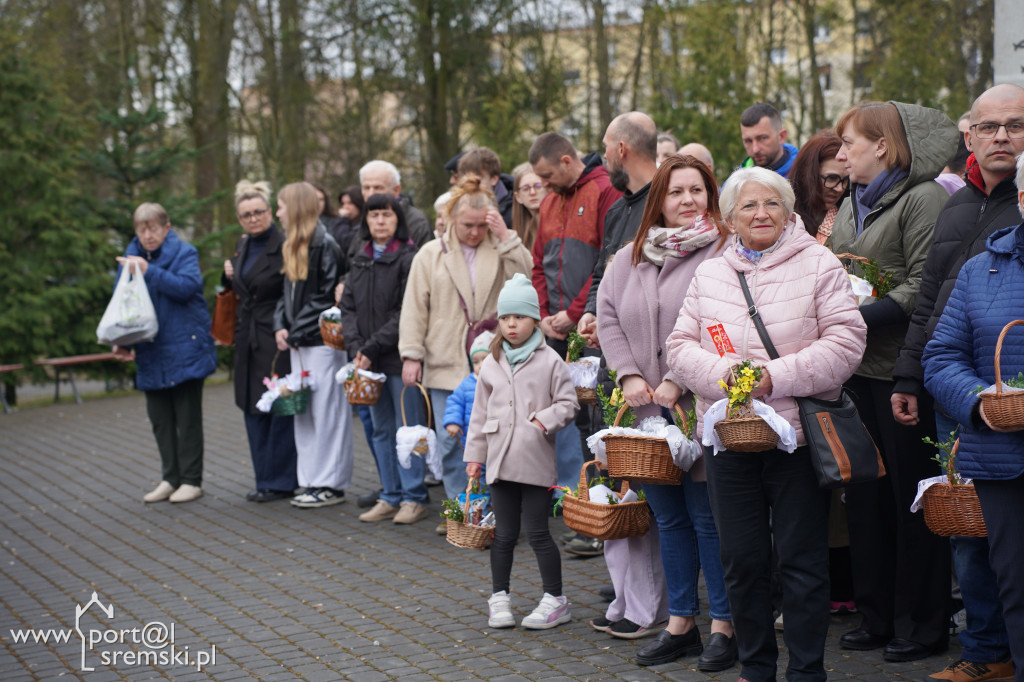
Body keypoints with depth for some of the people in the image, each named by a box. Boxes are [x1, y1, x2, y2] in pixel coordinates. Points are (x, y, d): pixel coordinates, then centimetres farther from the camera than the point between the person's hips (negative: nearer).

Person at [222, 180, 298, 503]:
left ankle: (279, 482, 4)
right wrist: (230, 275, 8)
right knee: (254, 409, 11)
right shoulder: (242, 246, 12)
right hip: (248, 339, 8)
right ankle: (265, 478, 19)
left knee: (279, 407, -3)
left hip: (276, 340, -8)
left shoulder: (284, 245, -12)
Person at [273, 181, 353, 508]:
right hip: (299, 343, 9)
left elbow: (327, 297, -16)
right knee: (303, 411, 10)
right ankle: (311, 480, 17)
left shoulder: (325, 245, -13)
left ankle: (331, 484, 1)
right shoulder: (291, 246, 15)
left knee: (326, 410, -4)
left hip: (322, 341, -9)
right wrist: (281, 326, 2)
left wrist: (296, 331, -14)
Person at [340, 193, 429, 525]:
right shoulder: (360, 261, 14)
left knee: (408, 428, -2)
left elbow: (406, 312, -14)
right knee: (381, 429, 11)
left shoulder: (409, 258, -8)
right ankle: (390, 497, 19)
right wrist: (356, 346, -5)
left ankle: (414, 498, 6)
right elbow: (348, 307, 11)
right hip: (369, 360, 7)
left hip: (400, 357, -7)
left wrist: (373, 347, -15)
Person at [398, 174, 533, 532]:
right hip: (446, 365, 1)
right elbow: (414, 308, 6)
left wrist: (506, 237, -10)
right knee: (450, 442, 3)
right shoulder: (431, 255, 8)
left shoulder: (503, 249, 8)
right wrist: (412, 354, -1)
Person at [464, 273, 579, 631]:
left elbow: (567, 403, 0)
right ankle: (499, 597, 20)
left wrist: (545, 420, -17)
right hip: (501, 461, 3)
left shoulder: (549, 361, -2)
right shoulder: (491, 365, 9)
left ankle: (555, 600, 10)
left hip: (536, 461, -3)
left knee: (537, 531, 0)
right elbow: (480, 413, 14)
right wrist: (474, 455, 12)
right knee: (503, 534, 9)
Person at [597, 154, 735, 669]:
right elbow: (608, 315, 11)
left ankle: (723, 625, 11)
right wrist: (629, 375, -2)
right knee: (669, 517, 14)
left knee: (709, 517, 0)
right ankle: (680, 622, 24)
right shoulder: (631, 256, 12)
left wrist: (678, 380, -19)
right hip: (648, 409, 6)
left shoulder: (724, 251, -8)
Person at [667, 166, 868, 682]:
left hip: (797, 432, -3)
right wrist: (722, 374, -12)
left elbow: (846, 342, -8)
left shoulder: (819, 265, 0)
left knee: (802, 559, 2)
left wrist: (777, 377, -17)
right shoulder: (709, 274, 12)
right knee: (741, 560, 9)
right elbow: (680, 346, 8)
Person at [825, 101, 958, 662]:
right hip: (856, 369, 8)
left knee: (912, 498, 0)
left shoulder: (923, 198, -8)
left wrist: (856, 319, -22)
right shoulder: (850, 206, 17)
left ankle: (922, 625, 10)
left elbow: (921, 287, -17)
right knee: (864, 495, 11)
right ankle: (876, 617, 21)